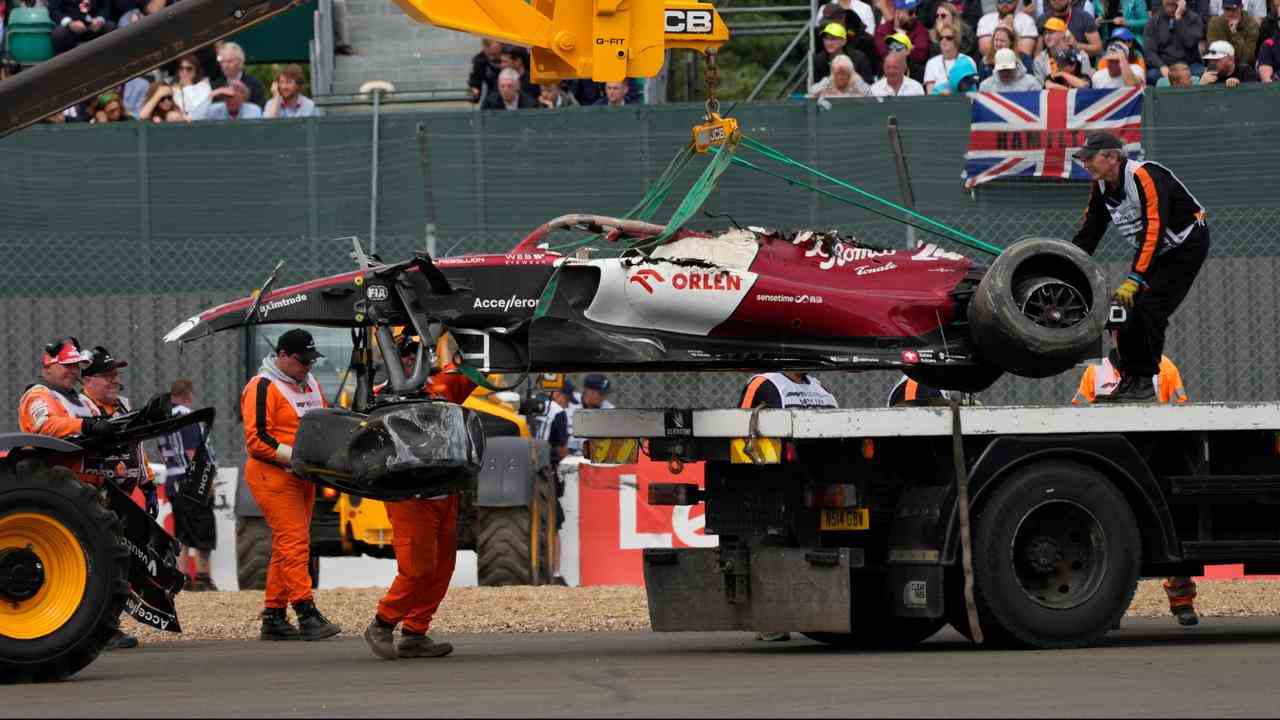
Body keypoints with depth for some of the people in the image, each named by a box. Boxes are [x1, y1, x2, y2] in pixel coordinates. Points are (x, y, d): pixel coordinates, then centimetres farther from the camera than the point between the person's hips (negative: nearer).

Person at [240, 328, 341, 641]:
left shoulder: (310, 384, 18)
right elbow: (256, 441, -16)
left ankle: (274, 618, 14)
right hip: (272, 476, -9)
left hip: (303, 477, 9)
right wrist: (297, 457, -21)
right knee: (295, 544, -15)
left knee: (287, 548, 10)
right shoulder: (263, 388, -10)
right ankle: (307, 614, -20)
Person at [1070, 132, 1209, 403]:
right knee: (1128, 309, -1)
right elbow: (1088, 233, 6)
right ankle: (1130, 376, 7)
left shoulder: (1145, 176, -29)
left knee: (1148, 307, -18)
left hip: (1187, 245, -9)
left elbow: (1153, 230, -36)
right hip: (1156, 250, 9)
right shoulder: (1100, 187, -2)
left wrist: (1133, 280, -41)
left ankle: (1144, 382, -15)